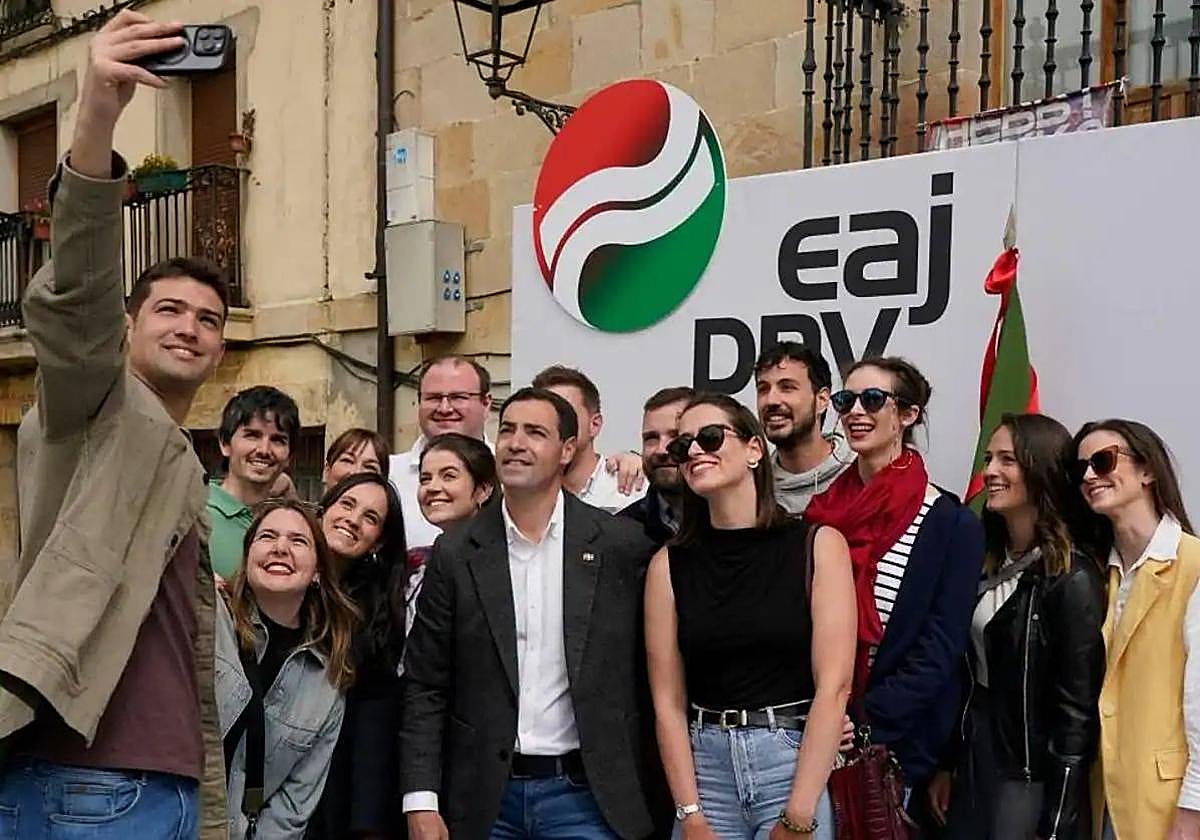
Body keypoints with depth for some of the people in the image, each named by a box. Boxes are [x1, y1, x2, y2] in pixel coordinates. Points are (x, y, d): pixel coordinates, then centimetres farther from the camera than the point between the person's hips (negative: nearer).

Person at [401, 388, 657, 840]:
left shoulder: (621, 544, -2)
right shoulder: (455, 552, 1)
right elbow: (424, 687, 1)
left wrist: (642, 792, 4)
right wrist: (420, 802, -5)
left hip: (586, 796, -1)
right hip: (485, 801, 1)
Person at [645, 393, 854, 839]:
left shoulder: (817, 545, -3)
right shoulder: (668, 564, 3)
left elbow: (834, 685, -9)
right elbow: (668, 702, 0)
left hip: (798, 763, -2)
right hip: (704, 767, 2)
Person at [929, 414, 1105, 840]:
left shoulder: (1073, 578, -16)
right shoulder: (988, 562, 6)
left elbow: (1076, 710, -16)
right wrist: (945, 765, 12)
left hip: (1031, 772, -7)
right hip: (974, 756, 7)